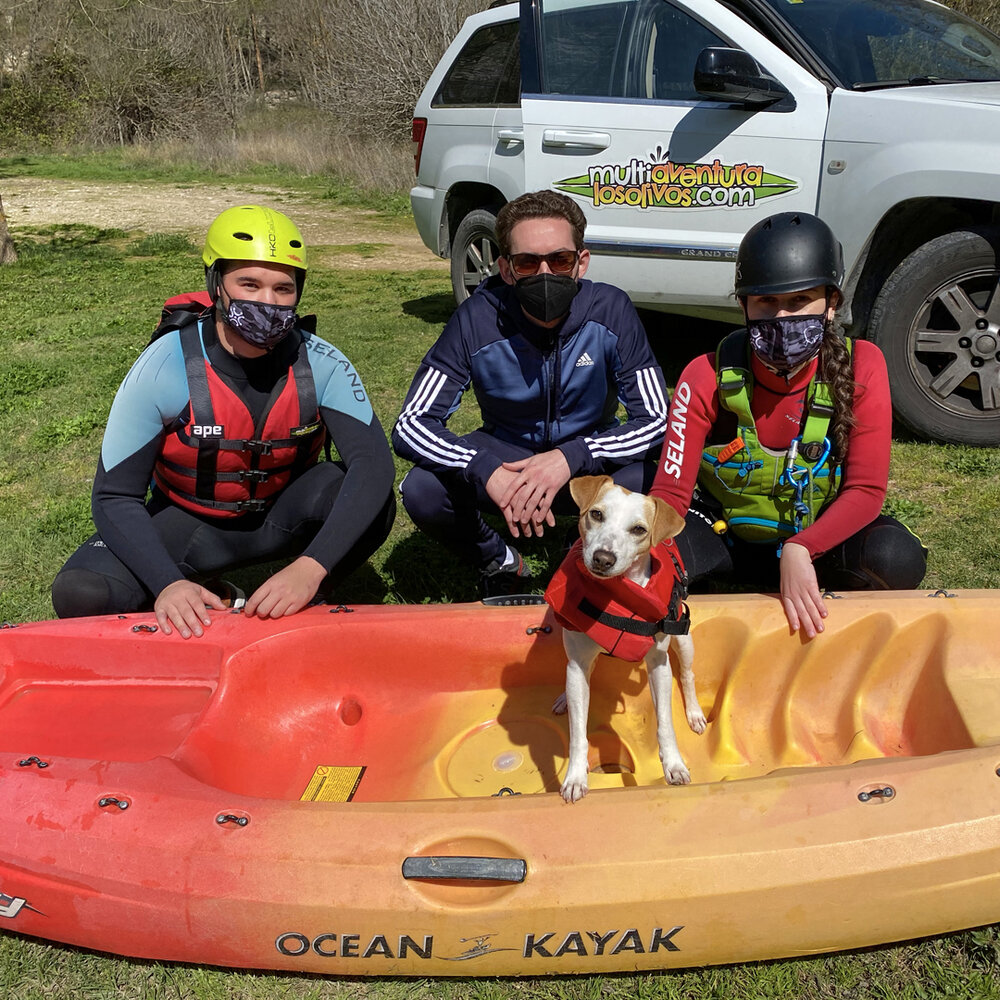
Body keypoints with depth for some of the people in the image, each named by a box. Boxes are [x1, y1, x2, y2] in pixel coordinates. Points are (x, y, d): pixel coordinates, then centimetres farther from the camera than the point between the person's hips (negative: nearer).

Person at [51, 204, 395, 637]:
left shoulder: (320, 364, -18)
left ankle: (298, 609, -7)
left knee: (372, 502, -31)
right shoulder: (165, 366, -22)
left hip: (282, 517, 1)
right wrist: (168, 584, -38)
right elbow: (115, 496, -19)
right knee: (81, 595, -27)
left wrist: (309, 570, -46)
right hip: (186, 518, 0)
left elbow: (373, 461, -31)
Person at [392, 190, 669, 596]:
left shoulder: (610, 310, -22)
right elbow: (410, 425, -25)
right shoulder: (478, 320, -23)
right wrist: (486, 471, -43)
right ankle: (501, 565, 5)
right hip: (506, 453, 1)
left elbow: (658, 420, -23)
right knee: (422, 490, -28)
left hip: (589, 455, 0)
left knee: (644, 481, -34)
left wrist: (571, 458, -39)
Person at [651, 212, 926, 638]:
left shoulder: (861, 368, -17)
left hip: (815, 531, 1)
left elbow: (866, 489, -18)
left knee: (898, 558, -31)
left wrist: (798, 550, -34)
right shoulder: (708, 377, -17)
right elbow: (671, 491, -20)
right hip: (723, 532, -1)